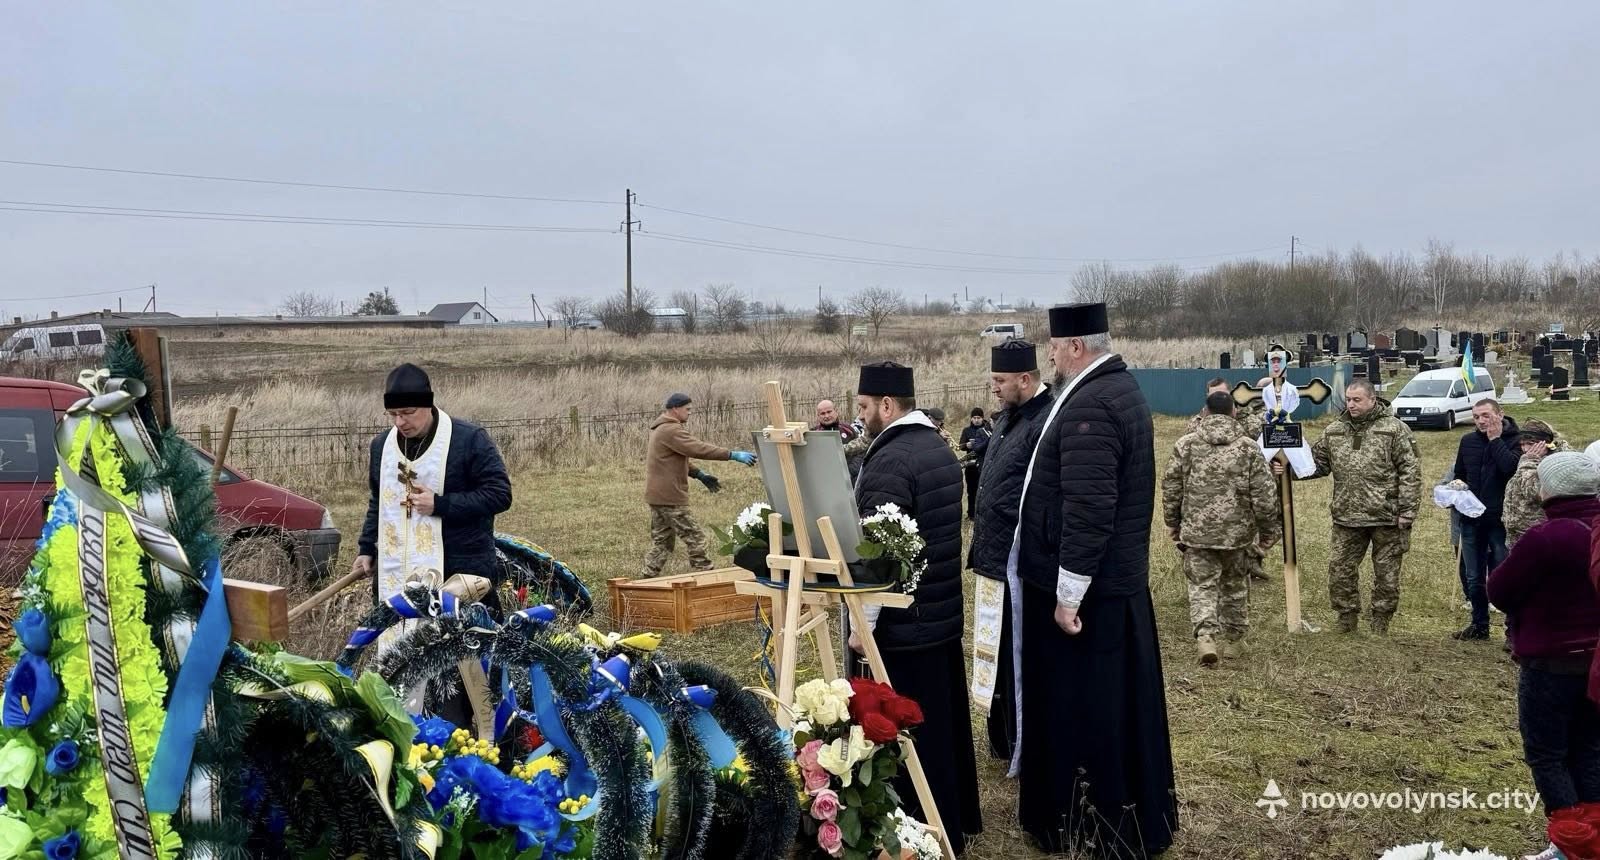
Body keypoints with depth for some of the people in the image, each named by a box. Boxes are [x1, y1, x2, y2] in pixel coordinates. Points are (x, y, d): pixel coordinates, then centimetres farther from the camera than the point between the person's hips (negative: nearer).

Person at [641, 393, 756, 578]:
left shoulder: (661, 429, 18)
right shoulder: (671, 430, -17)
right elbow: (698, 449, -25)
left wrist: (699, 474, 14)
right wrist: (733, 455, -25)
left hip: (657, 495, 11)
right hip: (669, 496, -11)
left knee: (661, 540, 15)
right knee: (694, 538, -5)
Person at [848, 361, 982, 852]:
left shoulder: (889, 462, -20)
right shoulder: (939, 447, 10)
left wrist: (862, 625, -19)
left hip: (903, 623, -10)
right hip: (943, 612, 10)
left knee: (910, 733, 0)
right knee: (946, 722, 18)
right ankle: (957, 821, 31)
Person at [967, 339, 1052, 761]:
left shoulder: (1047, 421, -19)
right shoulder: (1008, 417, 12)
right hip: (994, 559, 10)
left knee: (1020, 660, 1)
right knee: (997, 654, 18)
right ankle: (1002, 739, 31)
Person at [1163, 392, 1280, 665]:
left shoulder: (1186, 445, -3)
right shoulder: (1248, 448, -4)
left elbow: (1170, 488, 2)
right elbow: (1265, 495, -4)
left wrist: (1172, 522, 15)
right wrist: (1268, 530, 8)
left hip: (1196, 530, -1)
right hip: (1237, 531, 1)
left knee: (1202, 584, 4)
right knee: (1235, 585, 17)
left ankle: (1205, 634, -17)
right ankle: (1233, 639, 27)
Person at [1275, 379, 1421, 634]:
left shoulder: (1395, 429, -5)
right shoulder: (1334, 431, 8)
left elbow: (1410, 472, -7)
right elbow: (1316, 462, 13)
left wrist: (1406, 512, -12)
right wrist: (1288, 468, -6)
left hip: (1386, 518, -4)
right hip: (1346, 517, 4)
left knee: (1386, 575, 7)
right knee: (1339, 570, 4)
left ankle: (1380, 628, 21)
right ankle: (1346, 624, 19)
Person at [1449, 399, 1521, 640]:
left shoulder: (1513, 440, -7)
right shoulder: (1468, 441, 10)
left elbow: (1511, 467, -26)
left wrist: (1495, 440, -17)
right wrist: (1458, 483, 1)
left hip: (1500, 520, -6)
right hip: (1471, 520, 6)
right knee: (1472, 578, 13)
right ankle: (1479, 625, 27)